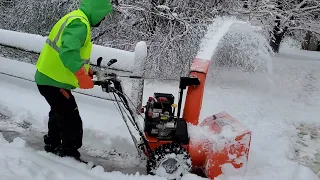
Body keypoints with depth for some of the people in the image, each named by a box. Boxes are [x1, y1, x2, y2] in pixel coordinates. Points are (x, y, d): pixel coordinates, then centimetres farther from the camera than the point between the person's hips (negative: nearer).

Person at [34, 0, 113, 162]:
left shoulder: (76, 19, 13)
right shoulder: (79, 23, -21)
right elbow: (68, 51, -36)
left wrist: (86, 70, 12)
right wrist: (82, 76, -31)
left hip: (49, 77, 11)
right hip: (54, 81, -11)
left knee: (59, 114, 28)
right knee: (72, 121, -5)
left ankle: (52, 145, 47)